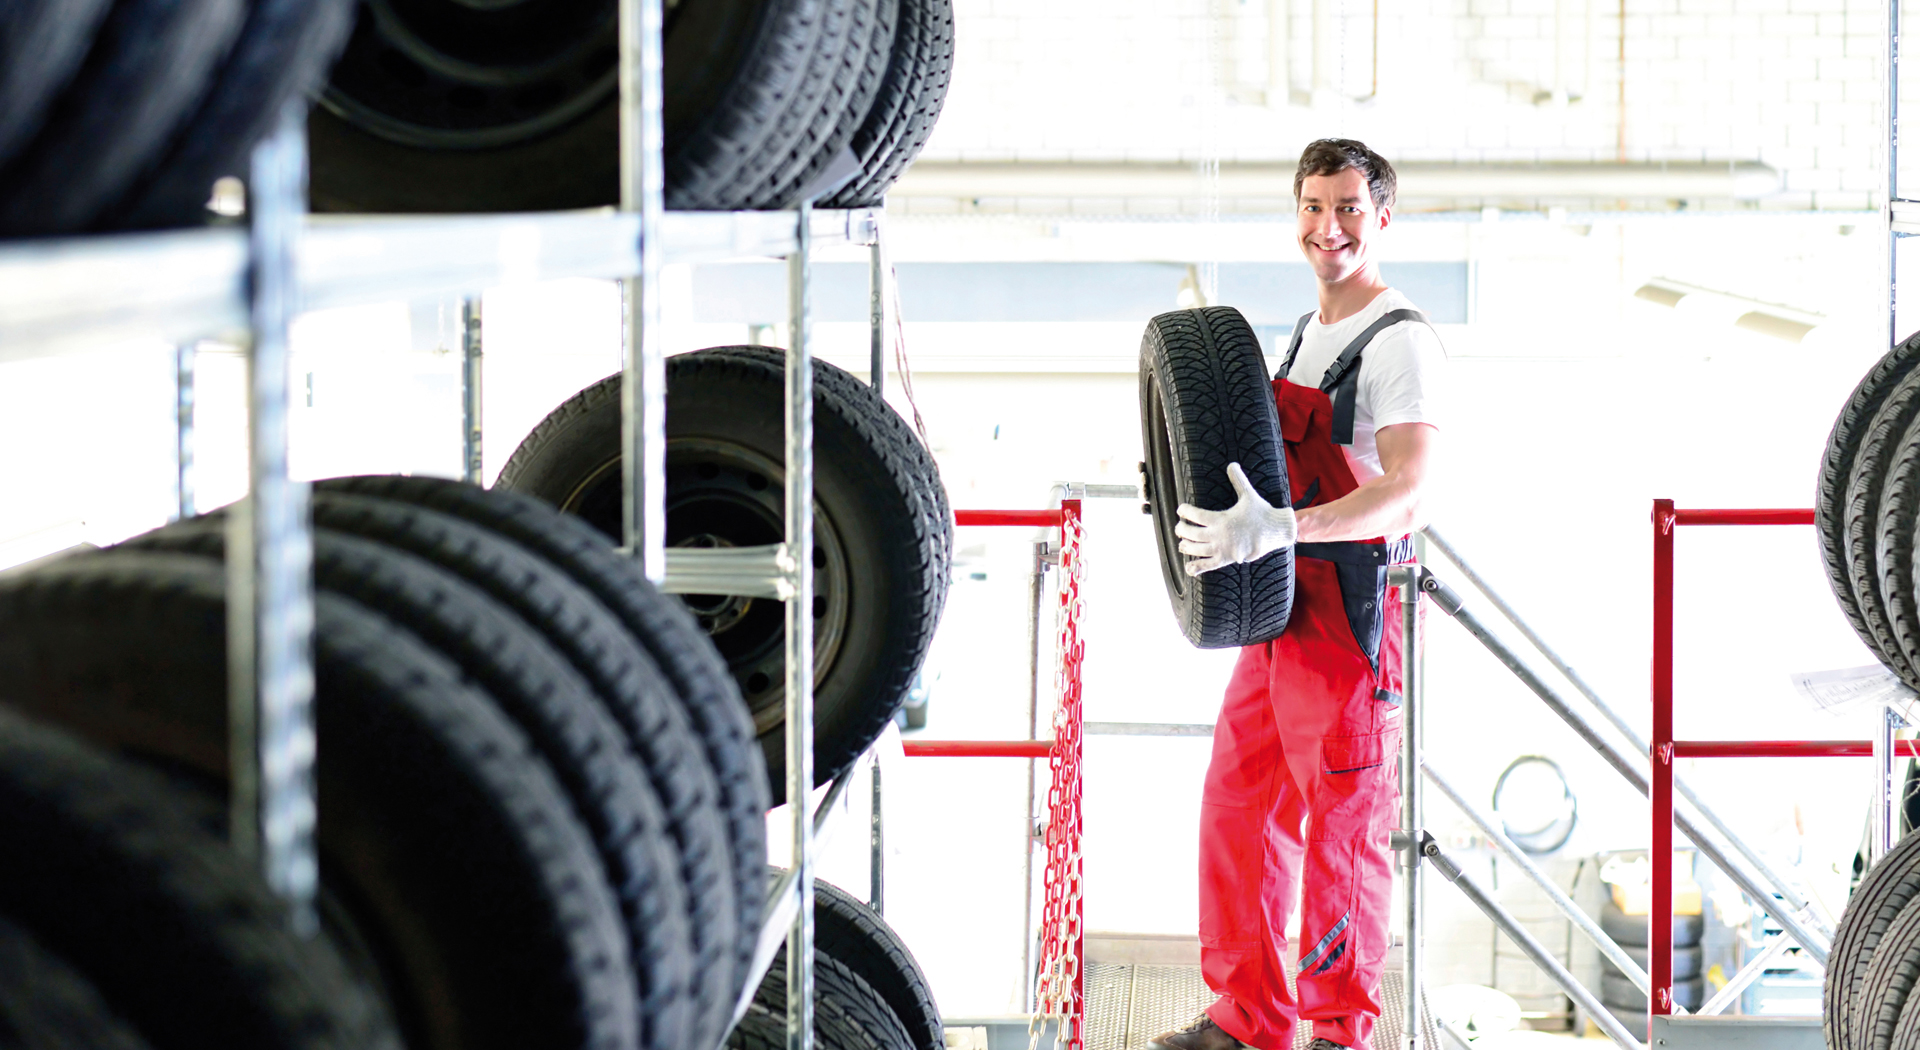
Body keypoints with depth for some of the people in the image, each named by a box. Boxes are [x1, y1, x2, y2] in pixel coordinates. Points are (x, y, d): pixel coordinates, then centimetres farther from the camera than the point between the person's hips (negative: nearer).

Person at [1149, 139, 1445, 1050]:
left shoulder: (1401, 345, -13)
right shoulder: (1307, 335, 16)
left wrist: (1280, 528, -35)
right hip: (1278, 610, 9)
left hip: (1354, 614, -9)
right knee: (1236, 805, 12)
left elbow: (1406, 492, -24)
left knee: (1343, 827, -1)